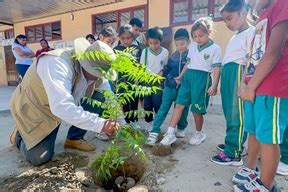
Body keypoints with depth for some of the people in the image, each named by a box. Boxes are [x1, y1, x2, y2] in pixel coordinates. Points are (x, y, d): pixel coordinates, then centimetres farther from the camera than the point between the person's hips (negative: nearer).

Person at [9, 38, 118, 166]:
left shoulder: (92, 68, -15)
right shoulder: (57, 64, -37)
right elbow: (61, 106, -49)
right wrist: (100, 124, -49)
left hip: (59, 105, 6)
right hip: (32, 106, -6)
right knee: (39, 158, -13)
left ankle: (74, 139, 4)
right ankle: (20, 134, 20)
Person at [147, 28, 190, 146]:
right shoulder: (172, 57, 4)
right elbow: (166, 70, 7)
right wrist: (172, 79, -7)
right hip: (170, 86, 2)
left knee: (183, 109, 14)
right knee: (163, 108, -2)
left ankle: (181, 128, 38)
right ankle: (154, 132, 0)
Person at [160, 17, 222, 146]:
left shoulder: (215, 48, -3)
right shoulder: (193, 46, 12)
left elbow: (216, 68, -8)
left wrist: (214, 85, -17)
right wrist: (180, 76, 20)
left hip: (202, 78, -5)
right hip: (188, 76, 5)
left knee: (197, 109, 2)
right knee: (179, 104, -3)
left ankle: (199, 134, 27)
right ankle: (171, 133, 2)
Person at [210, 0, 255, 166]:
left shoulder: (251, 32, -5)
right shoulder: (235, 37, 22)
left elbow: (251, 61, -13)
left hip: (238, 75, -9)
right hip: (228, 75, 9)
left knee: (236, 115, -6)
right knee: (230, 113, 15)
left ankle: (234, 154, 2)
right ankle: (232, 144, 29)